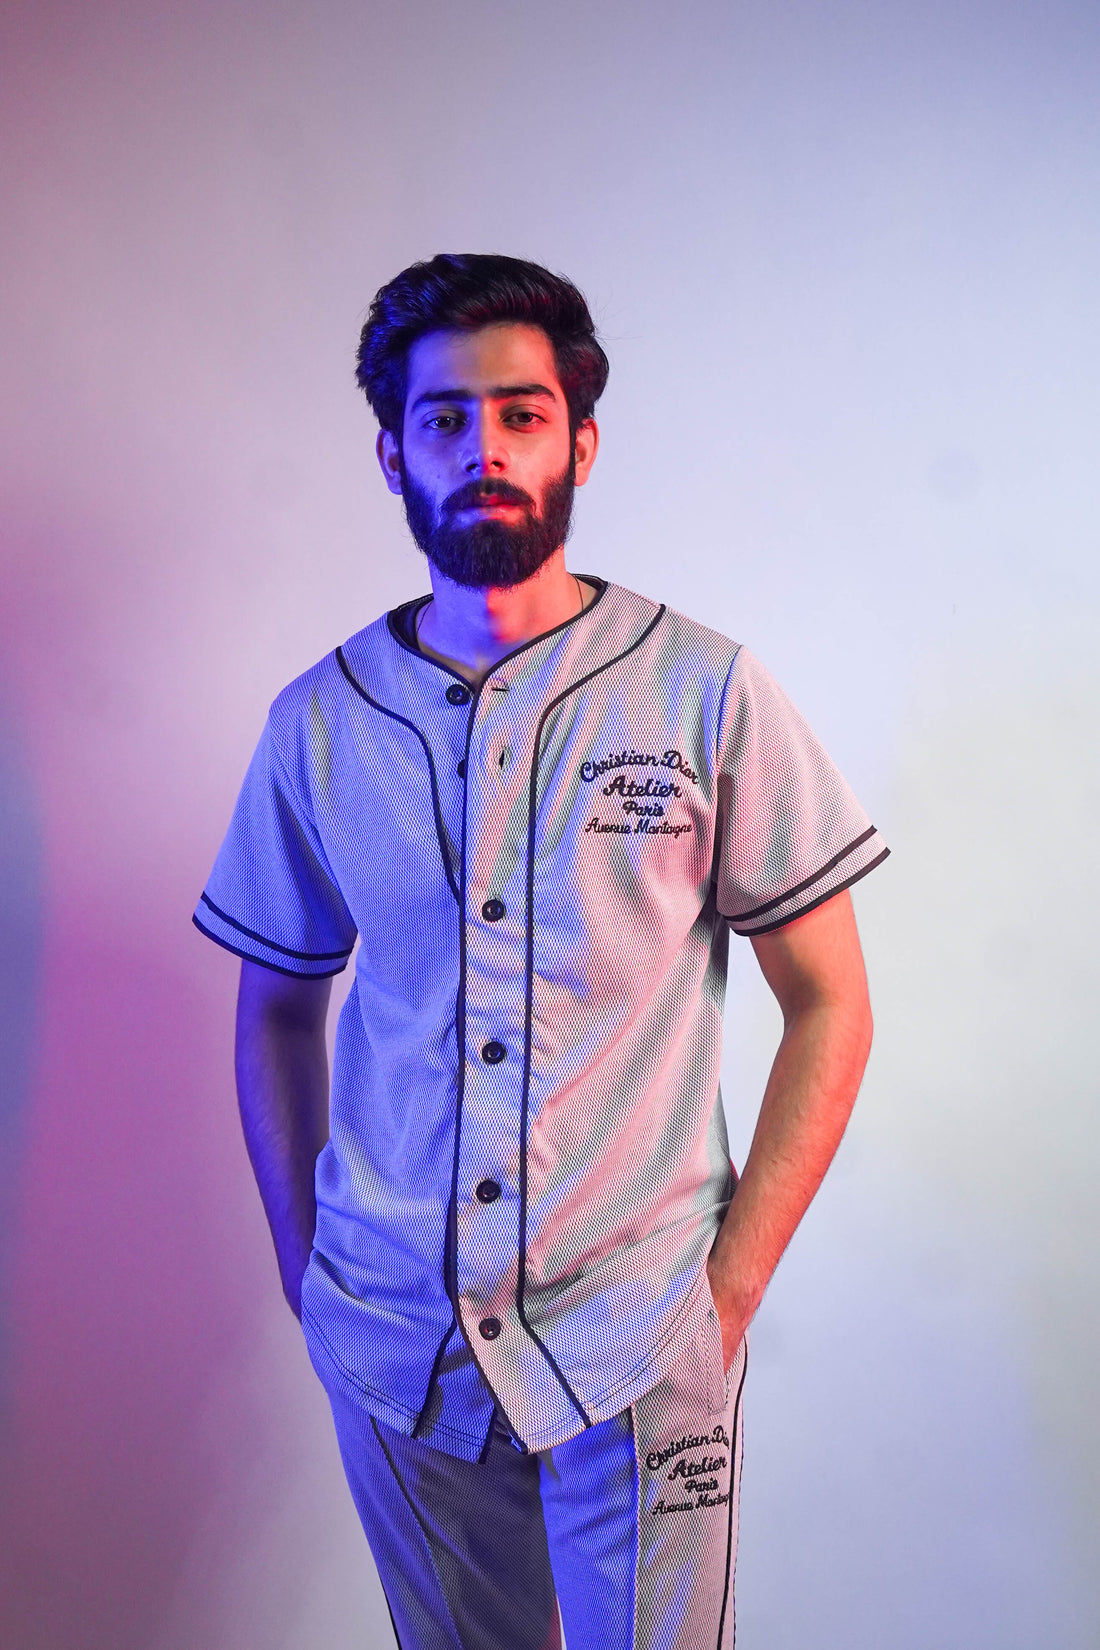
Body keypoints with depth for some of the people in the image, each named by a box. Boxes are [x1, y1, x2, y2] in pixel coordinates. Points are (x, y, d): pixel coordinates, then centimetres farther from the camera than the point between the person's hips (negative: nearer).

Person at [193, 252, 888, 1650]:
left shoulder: (705, 693, -8)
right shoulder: (319, 722, -2)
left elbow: (829, 1006, -3)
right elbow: (276, 1004, 10)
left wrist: (733, 1281, -7)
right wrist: (301, 1266, 5)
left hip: (638, 1349, -2)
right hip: (389, 1338, 3)